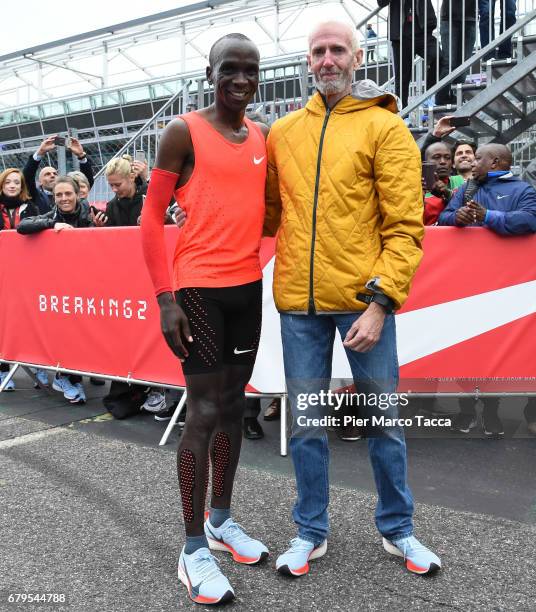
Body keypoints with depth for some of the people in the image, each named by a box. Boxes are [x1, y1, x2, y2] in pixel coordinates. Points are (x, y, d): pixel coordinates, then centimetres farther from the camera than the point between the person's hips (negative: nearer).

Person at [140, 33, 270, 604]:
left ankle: (221, 520, 28)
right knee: (204, 412, -5)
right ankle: (194, 547, 9)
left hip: (248, 286, 6)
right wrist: (165, 298, -14)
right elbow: (151, 218, -8)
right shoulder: (183, 132, -6)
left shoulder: (263, 136, 11)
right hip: (198, 288, -6)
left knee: (234, 406, 12)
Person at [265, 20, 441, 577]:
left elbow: (405, 227, -7)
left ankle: (397, 529, 31)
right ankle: (310, 533, 30)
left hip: (364, 299, -3)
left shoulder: (385, 127, -1)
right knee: (306, 423, 11)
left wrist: (380, 301, -14)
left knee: (382, 419, 10)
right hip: (299, 303, 3)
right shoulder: (282, 132, 11)